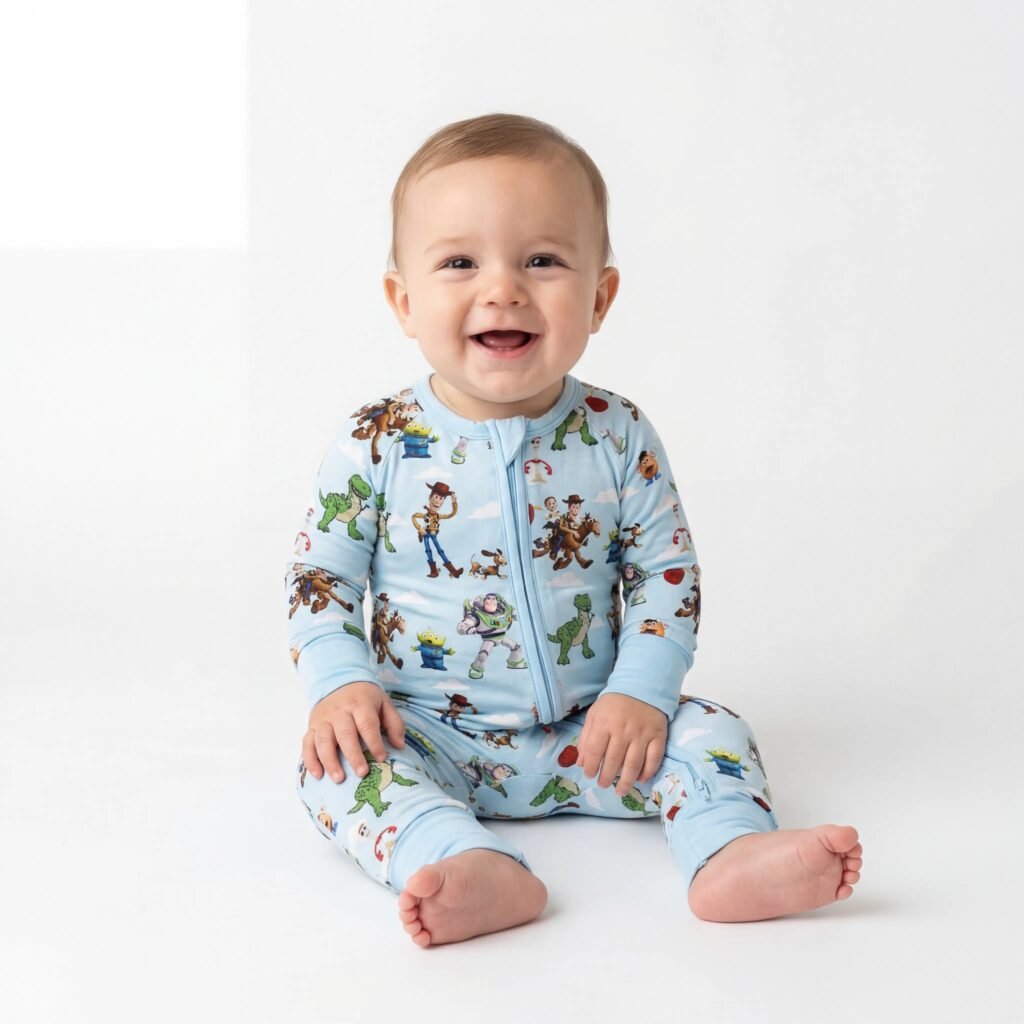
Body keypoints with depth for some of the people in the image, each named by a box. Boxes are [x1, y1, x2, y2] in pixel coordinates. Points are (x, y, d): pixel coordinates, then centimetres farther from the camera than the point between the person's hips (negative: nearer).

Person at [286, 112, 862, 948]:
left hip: (588, 734, 2)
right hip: (429, 735, -1)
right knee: (337, 760, -28)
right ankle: (481, 872, -47)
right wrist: (339, 682, -17)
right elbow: (319, 575, -1)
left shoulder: (618, 437, -5)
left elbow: (667, 572, -1)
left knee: (707, 729, -16)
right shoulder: (376, 444, -8)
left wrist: (641, 691, -13)